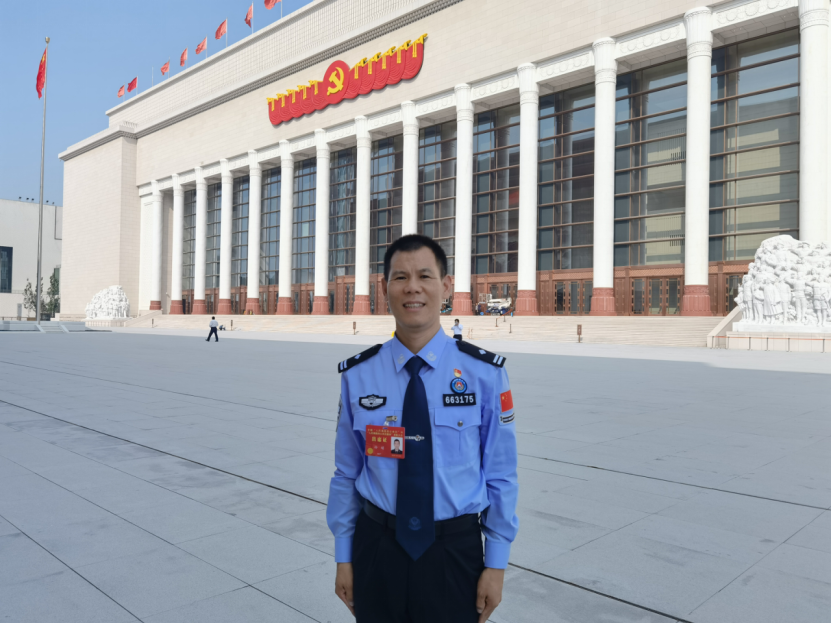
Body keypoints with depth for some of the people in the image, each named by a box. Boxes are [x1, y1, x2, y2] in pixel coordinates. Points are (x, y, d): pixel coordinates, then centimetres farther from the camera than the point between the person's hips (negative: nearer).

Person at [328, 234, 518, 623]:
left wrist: (496, 563, -2)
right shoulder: (357, 375, -6)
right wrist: (343, 558, 5)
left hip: (455, 551, -1)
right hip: (377, 548, 1)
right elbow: (346, 473, 1)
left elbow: (500, 474, -4)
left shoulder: (484, 372, -10)